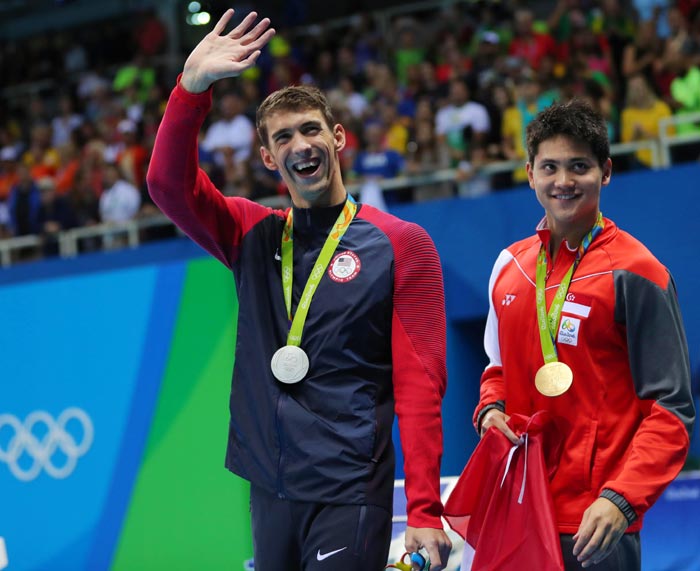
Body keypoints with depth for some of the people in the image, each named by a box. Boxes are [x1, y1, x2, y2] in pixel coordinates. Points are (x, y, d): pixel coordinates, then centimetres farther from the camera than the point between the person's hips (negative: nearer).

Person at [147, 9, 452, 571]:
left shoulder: (400, 244, -1)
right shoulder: (252, 236, 11)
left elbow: (419, 383, -6)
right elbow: (169, 183, -4)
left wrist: (425, 510, -12)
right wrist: (194, 86, -15)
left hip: (348, 496, -4)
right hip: (269, 490, 4)